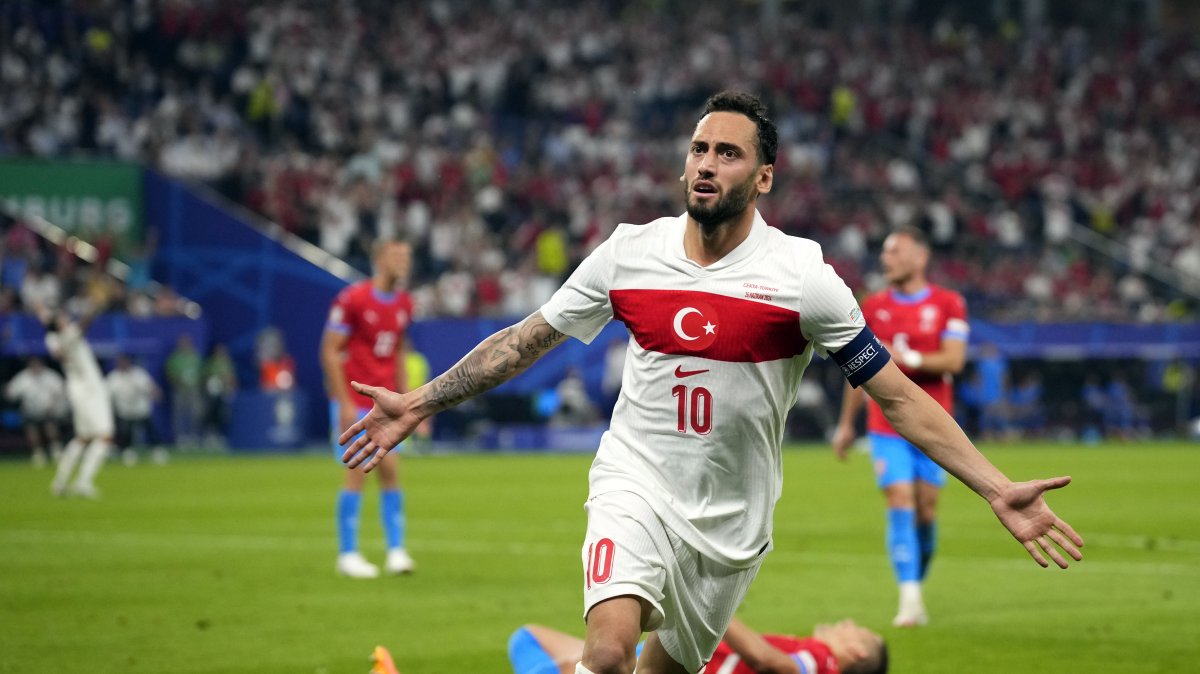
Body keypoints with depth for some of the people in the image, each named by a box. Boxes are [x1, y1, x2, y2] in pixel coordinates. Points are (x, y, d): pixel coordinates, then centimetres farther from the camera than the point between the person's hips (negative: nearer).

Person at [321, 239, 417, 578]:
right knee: (357, 473, -6)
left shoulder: (404, 304, 8)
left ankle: (396, 551, 3)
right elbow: (329, 351, -12)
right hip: (354, 403, -6)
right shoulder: (352, 299, -13)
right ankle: (348, 554, 3)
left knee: (390, 471, 0)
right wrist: (344, 403, -16)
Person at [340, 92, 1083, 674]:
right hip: (636, 487, 0)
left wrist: (999, 490, -16)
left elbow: (899, 396, -8)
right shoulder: (628, 253, -2)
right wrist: (421, 402, 10)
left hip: (732, 522, 0)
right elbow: (528, 339, 11)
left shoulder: (802, 275, -9)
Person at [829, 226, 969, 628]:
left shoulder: (948, 304, -1)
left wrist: (906, 358, -21)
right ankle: (909, 599, -15)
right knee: (900, 503, -12)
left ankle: (917, 582, 25)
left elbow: (954, 359, -11)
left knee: (926, 510, 4)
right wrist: (846, 423, 14)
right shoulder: (873, 307, 7)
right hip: (886, 425, 0)